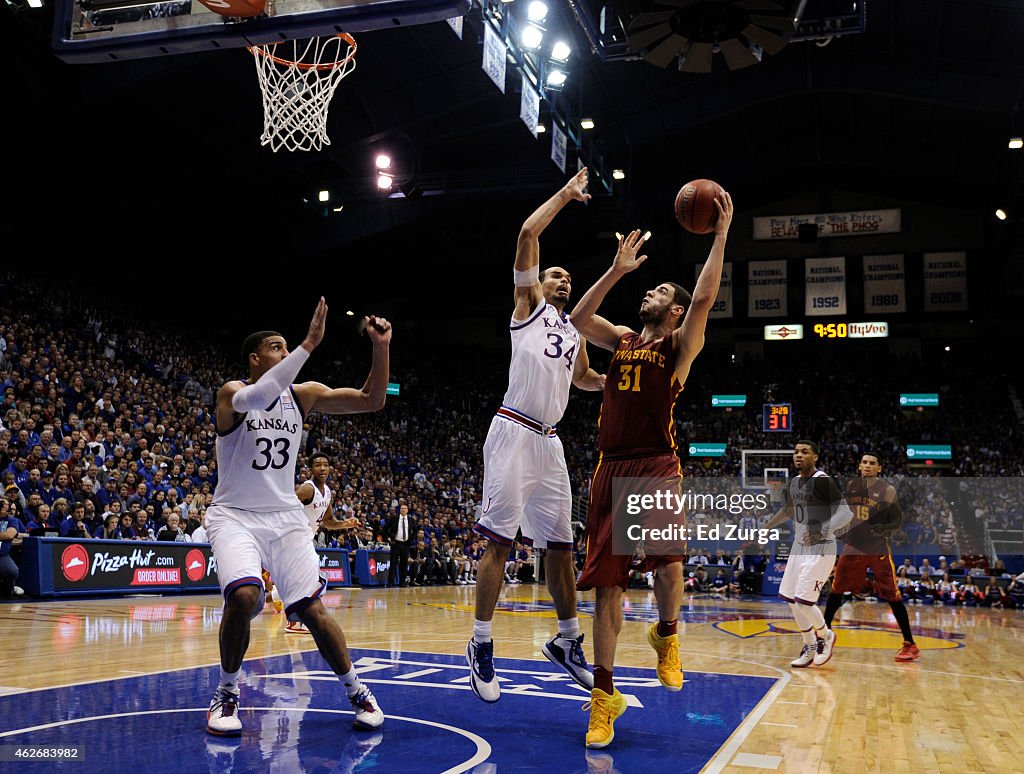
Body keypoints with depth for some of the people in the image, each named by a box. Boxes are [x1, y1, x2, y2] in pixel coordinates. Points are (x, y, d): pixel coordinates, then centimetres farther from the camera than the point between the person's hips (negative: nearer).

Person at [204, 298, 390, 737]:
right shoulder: (232, 394, -11)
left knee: (312, 609, -7)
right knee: (244, 595, -28)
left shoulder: (303, 395, 2)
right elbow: (257, 397, -37)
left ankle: (356, 690, 12)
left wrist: (381, 347, -17)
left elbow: (372, 401, -3)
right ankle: (227, 692, -4)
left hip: (285, 516, 3)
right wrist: (309, 343, -42)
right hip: (235, 516, -3)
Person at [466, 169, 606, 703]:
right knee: (499, 541, -8)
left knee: (560, 546, 9)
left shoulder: (574, 333, 23)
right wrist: (565, 195, 5)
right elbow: (528, 233, -4)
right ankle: (481, 646, 0)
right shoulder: (529, 304, 6)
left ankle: (567, 642, 21)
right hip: (514, 433, -6)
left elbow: (583, 377, 41)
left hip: (550, 442, 7)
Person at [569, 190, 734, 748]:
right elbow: (578, 318, 7)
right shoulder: (621, 339, 19)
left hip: (656, 467, -4)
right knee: (605, 583, 3)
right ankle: (603, 694, 14)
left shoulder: (681, 343, 6)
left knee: (666, 561, -28)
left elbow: (704, 298, -10)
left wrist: (721, 235, -11)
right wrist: (616, 270, 9)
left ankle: (666, 635, 7)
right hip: (611, 467, 4)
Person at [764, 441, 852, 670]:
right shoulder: (793, 483, 8)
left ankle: (825, 636, 18)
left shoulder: (823, 481, -17)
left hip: (821, 549, -8)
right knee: (791, 599, 8)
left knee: (803, 601, -11)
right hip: (799, 546, 8)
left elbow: (846, 512, -22)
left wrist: (825, 529, -38)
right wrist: (764, 528, 29)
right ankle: (810, 647, 24)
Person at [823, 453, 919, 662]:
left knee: (892, 596, -4)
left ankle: (910, 644, 3)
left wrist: (885, 528, -21)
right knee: (836, 590, 7)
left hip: (878, 549, -4)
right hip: (853, 546, 4)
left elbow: (898, 519, -3)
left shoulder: (887, 490, -6)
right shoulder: (850, 486, 5)